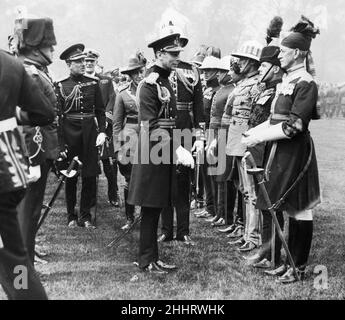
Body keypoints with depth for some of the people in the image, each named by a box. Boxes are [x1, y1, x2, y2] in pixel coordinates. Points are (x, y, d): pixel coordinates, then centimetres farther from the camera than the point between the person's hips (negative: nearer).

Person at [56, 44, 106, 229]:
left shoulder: (93, 83, 6)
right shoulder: (61, 86, 0)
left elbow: (100, 110, 7)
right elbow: (57, 115, -1)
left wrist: (102, 131, -6)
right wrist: (59, 141, -7)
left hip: (90, 133, 2)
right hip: (69, 134, -2)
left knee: (90, 176, 2)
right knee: (70, 177, 6)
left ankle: (85, 216, 12)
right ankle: (71, 216, 17)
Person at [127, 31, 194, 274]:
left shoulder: (167, 82, 14)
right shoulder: (150, 85, -14)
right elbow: (150, 127, -21)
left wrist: (179, 151, 12)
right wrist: (177, 150, -26)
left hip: (165, 154, 9)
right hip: (153, 155, -9)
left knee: (157, 208, 13)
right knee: (151, 209, -1)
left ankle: (153, 257, 20)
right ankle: (147, 260, 8)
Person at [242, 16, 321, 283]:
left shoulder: (306, 84, -14)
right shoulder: (286, 82, 13)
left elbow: (294, 125, -19)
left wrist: (260, 137, -17)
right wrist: (253, 133, 4)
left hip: (295, 153, -9)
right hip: (280, 151, 9)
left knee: (299, 210, 1)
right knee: (290, 208, 14)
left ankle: (300, 267, 10)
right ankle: (291, 261, 23)